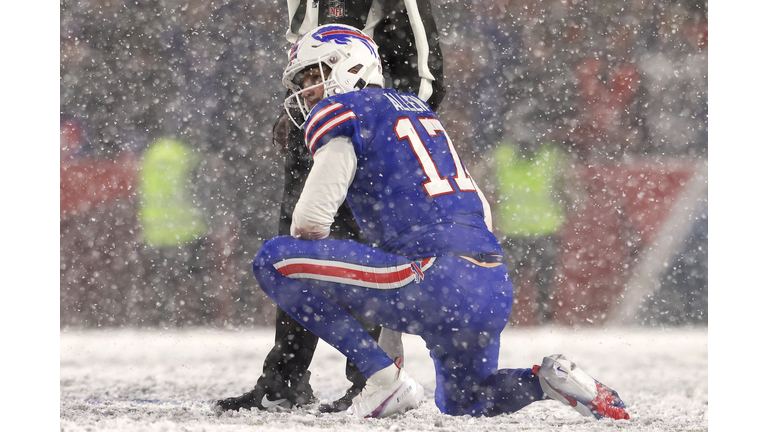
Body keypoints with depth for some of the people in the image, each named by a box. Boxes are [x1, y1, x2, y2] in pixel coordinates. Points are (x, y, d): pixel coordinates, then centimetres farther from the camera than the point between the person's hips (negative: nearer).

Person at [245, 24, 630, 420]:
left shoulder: (341, 111, 2)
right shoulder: (417, 109, 27)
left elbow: (310, 224, -8)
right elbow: (481, 213, 29)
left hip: (438, 282, -9)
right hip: (495, 292, 9)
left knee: (274, 259, -8)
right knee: (463, 406, 31)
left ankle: (385, 380, -9)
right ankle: (553, 379, 4)